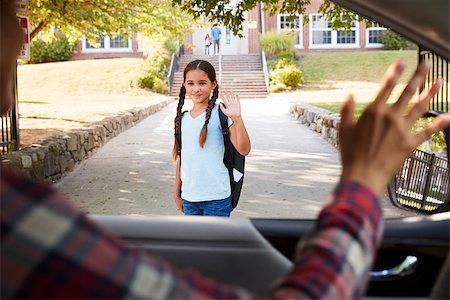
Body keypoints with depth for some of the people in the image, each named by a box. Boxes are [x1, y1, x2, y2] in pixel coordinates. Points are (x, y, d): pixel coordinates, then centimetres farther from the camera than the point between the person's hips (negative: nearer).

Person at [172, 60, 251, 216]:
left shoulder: (220, 114, -9)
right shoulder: (183, 118, 8)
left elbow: (244, 149, -18)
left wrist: (237, 118, -32)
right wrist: (176, 192, 18)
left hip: (216, 197, -5)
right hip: (189, 197, 6)